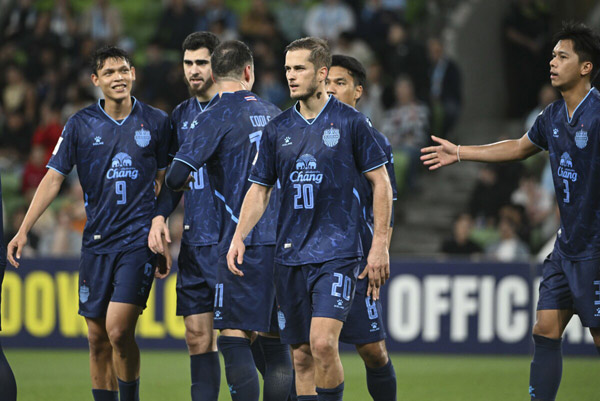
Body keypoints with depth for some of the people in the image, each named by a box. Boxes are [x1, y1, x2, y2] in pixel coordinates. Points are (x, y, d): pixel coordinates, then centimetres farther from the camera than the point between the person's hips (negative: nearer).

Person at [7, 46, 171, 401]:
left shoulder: (157, 122, 3)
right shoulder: (80, 125, 3)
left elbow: (164, 178, 12)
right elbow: (54, 178, 3)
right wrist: (24, 230, -4)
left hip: (139, 238, -2)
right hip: (97, 240, 3)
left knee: (118, 330, -16)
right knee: (98, 339, 4)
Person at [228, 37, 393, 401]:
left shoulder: (350, 122, -2)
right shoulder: (278, 129, 10)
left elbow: (381, 183, 0)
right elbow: (260, 189, 14)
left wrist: (380, 245, -5)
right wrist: (239, 237, -1)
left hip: (337, 251, -4)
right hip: (290, 255, 4)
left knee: (323, 342, -20)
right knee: (302, 354, 5)